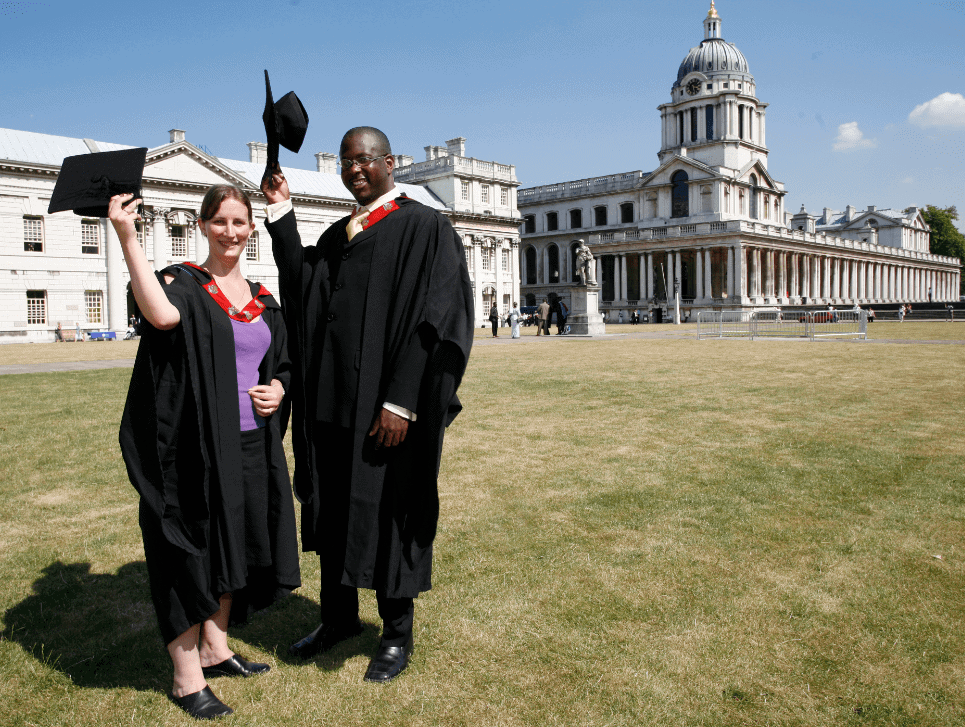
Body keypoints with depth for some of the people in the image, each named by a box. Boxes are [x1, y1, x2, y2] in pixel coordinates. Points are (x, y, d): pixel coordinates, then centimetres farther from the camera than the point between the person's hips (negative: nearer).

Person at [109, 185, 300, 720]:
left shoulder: (262, 297, 11)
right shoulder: (183, 283, -6)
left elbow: (281, 364, 18)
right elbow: (163, 315, -31)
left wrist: (276, 390, -3)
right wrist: (127, 237, -33)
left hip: (252, 444, 6)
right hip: (197, 443, -6)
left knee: (233, 546, 16)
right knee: (193, 549, 1)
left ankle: (215, 648, 34)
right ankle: (187, 677, 15)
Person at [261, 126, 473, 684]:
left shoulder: (425, 228, -7)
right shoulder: (337, 235, 16)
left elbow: (436, 321, -15)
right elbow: (301, 286, 4)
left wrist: (400, 403, -21)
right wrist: (283, 214, 3)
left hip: (386, 407, -6)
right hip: (332, 400, 7)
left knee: (388, 512, 5)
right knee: (332, 508, 15)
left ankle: (398, 634, 26)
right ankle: (340, 616, 36)